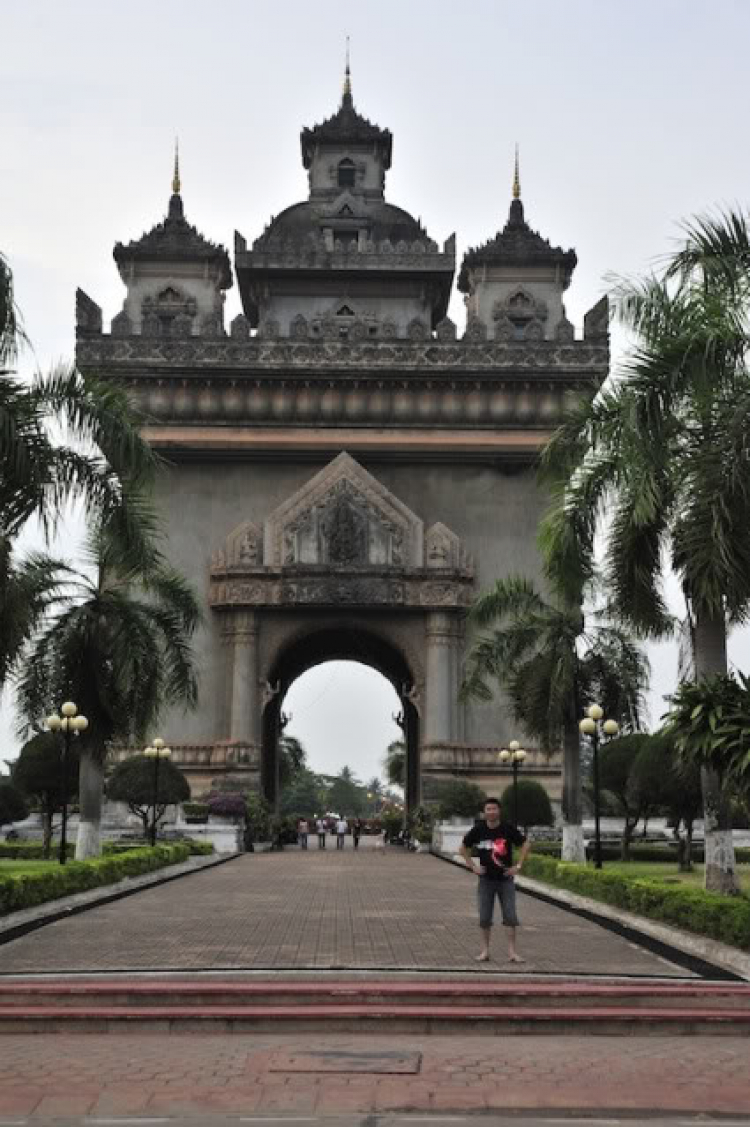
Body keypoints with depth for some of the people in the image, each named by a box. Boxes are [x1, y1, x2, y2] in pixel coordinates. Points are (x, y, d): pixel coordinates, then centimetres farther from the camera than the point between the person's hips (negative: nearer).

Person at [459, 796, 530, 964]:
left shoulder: (508, 829, -6)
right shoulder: (478, 830, -3)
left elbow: (525, 845, 4)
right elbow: (464, 848, 10)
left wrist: (518, 866, -3)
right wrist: (473, 866, 0)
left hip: (506, 879, -1)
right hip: (486, 880, 1)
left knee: (510, 916, -2)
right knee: (484, 918, 3)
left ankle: (512, 951, 3)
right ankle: (485, 950, 13)